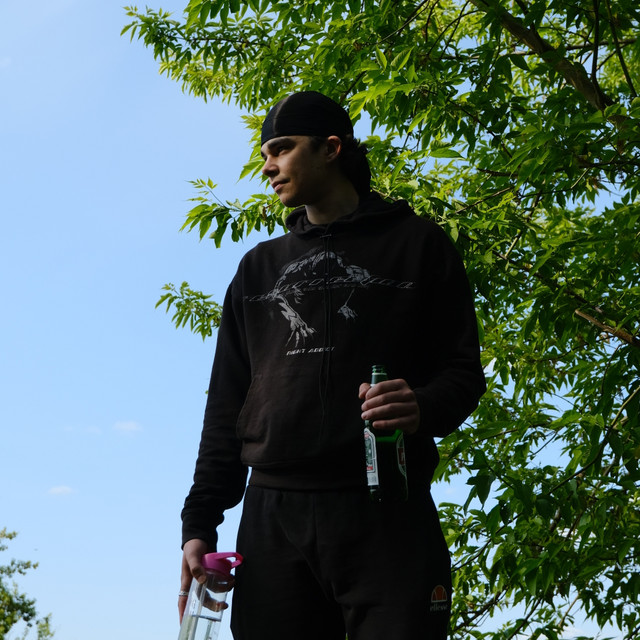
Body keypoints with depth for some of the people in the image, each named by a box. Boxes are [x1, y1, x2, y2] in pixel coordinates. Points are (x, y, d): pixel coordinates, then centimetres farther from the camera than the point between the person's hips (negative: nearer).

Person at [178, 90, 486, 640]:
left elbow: (464, 370, 5)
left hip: (387, 517, -3)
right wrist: (200, 523, 8)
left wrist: (424, 408, -19)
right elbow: (226, 405, 17)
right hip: (273, 518, 4)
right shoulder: (259, 268, 20)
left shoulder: (415, 243, 9)